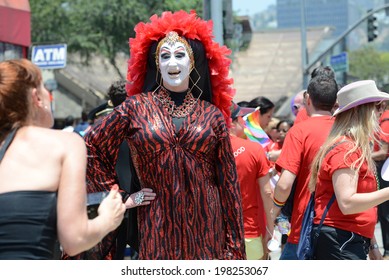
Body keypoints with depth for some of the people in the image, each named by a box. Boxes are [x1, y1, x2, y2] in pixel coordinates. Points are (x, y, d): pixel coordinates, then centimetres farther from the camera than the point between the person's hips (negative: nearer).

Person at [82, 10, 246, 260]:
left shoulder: (212, 115, 6)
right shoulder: (137, 107, 3)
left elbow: (228, 182, 6)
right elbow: (92, 148, 8)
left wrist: (235, 244, 3)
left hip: (206, 226, 1)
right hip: (159, 228, -1)